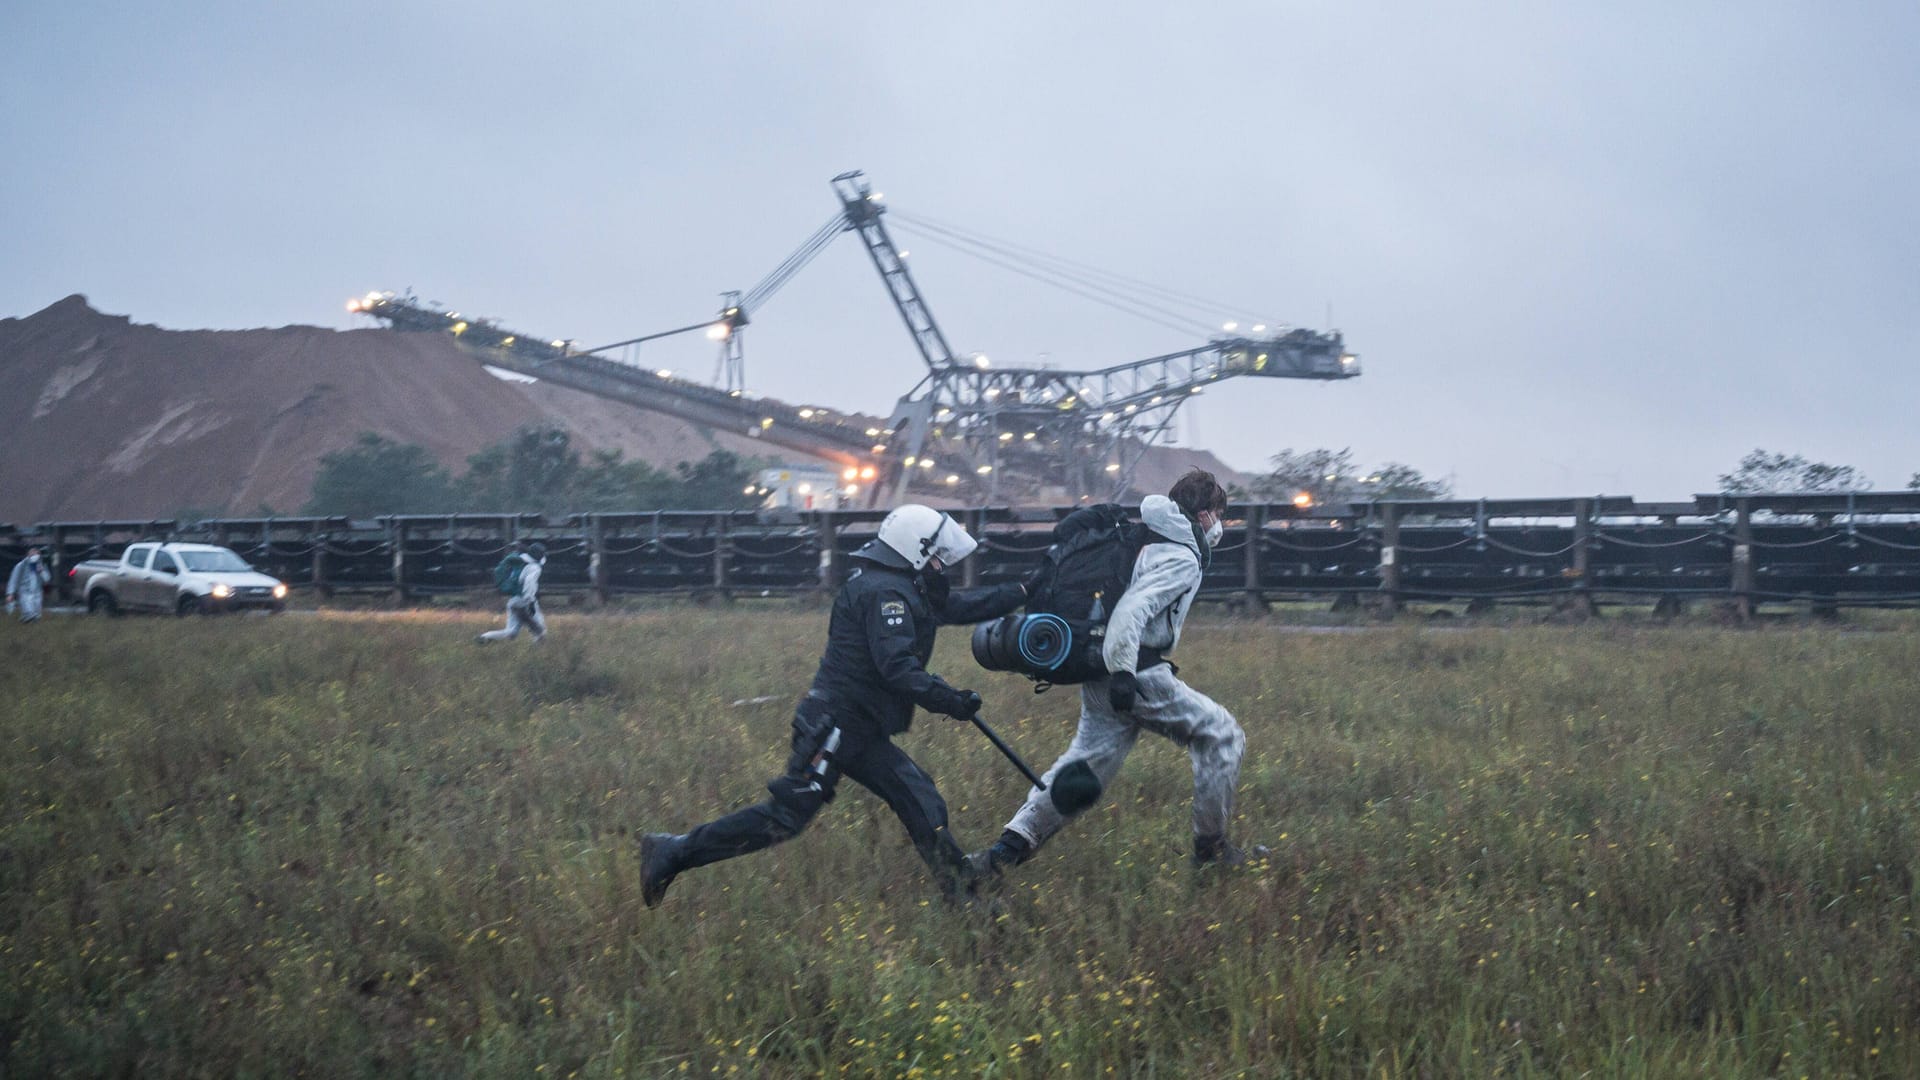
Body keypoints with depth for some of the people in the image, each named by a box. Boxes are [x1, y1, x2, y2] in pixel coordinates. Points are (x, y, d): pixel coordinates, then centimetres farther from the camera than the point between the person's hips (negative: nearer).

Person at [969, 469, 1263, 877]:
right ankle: (1210, 845, 7)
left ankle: (1010, 847, 0)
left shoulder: (1146, 542, 18)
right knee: (1221, 734, 3)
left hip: (1101, 675, 9)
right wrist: (1122, 672, -30)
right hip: (1140, 676, -9)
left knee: (1087, 761, 9)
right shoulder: (1182, 559, -11)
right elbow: (1132, 609, -25)